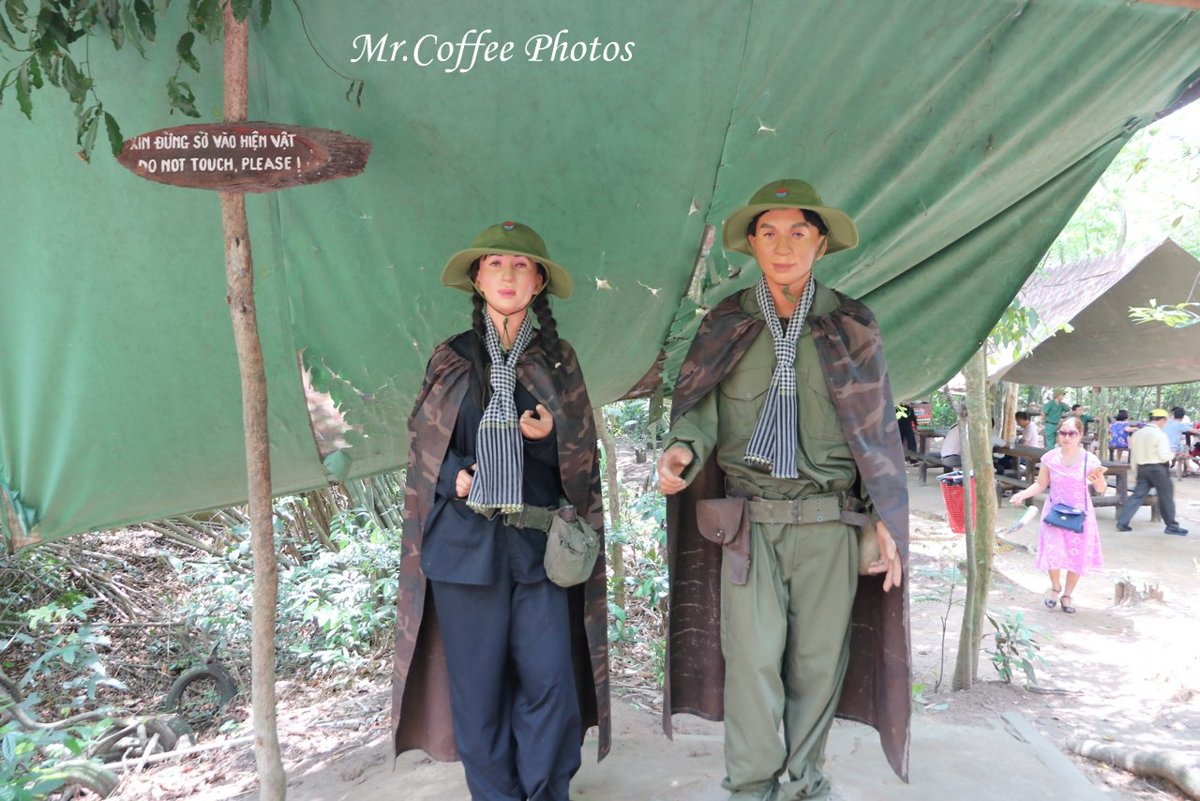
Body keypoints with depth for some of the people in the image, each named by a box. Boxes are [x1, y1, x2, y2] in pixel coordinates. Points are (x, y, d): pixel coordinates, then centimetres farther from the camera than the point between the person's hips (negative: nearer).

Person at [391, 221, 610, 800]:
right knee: (478, 685, 5)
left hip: (540, 542, 0)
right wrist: (458, 477, -10)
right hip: (464, 542, 0)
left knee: (551, 681, -2)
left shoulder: (558, 359, 9)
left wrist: (550, 435, -13)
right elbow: (421, 447, 10)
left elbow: (582, 456, 8)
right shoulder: (451, 359, 8)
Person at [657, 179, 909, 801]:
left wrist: (886, 519, 1)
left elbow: (878, 429, 6)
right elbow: (700, 408, 4)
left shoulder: (851, 325, 5)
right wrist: (683, 448, -19)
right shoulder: (726, 324, 5)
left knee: (818, 661, 7)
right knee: (753, 658, -3)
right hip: (749, 521, 0)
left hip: (830, 522, 1)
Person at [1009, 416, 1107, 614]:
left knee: (1077, 556, 6)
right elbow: (1041, 485, 2)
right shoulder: (1050, 458, -6)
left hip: (1080, 514, 0)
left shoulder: (1090, 460, -9)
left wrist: (1098, 480, -23)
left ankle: (1067, 595, 29)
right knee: (1053, 553, -10)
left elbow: (1101, 490, -1)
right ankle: (1055, 587, 22)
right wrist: (1023, 494, -15)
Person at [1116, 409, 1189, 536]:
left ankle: (1122, 522, 0)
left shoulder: (1137, 433, 9)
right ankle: (1172, 526, 16)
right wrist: (1172, 455, 4)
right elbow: (1163, 456, -18)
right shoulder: (1159, 434, -12)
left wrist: (1135, 472, 19)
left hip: (1142, 468, 6)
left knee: (1137, 495, 7)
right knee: (1166, 497, 7)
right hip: (1158, 468, -6)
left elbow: (1133, 455, 13)